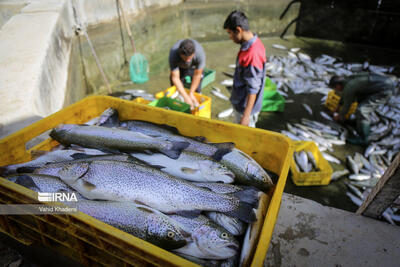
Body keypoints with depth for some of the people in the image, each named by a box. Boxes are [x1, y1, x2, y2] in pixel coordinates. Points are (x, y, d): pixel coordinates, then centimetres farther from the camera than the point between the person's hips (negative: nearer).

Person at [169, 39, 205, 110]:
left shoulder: (200, 53, -42)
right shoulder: (173, 54, -41)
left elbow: (197, 75, -28)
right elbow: (175, 77, -37)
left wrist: (191, 94, -25)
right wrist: (186, 97, -42)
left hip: (195, 67, 0)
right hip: (180, 67, 1)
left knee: (197, 91, -2)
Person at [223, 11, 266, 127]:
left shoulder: (252, 54, -30)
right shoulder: (254, 42, 1)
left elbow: (253, 89, -28)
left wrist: (246, 116, -24)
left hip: (246, 107, -9)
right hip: (239, 102, 9)